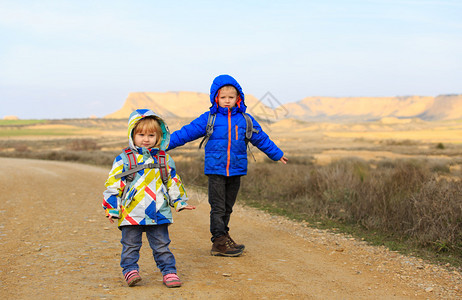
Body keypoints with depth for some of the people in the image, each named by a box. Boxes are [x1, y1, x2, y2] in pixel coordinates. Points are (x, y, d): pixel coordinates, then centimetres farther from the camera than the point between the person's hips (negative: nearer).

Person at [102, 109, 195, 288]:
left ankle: (168, 271, 15)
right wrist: (112, 208, -4)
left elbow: (173, 182, 19)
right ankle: (130, 270, 20)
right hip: (131, 212, -1)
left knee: (161, 245, 7)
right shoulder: (124, 159, 0)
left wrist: (180, 202, 18)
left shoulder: (164, 159, 9)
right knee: (130, 245, 6)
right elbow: (113, 184, -1)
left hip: (159, 212, 2)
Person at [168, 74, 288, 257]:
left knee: (228, 207, 12)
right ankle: (219, 242, -1)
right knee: (217, 207, -4)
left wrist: (277, 154, 30)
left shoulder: (245, 119, 8)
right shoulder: (208, 118, 0)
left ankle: (223, 236, 23)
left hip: (236, 170, 3)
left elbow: (261, 138, 20)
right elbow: (186, 133, 0)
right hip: (215, 170, -3)